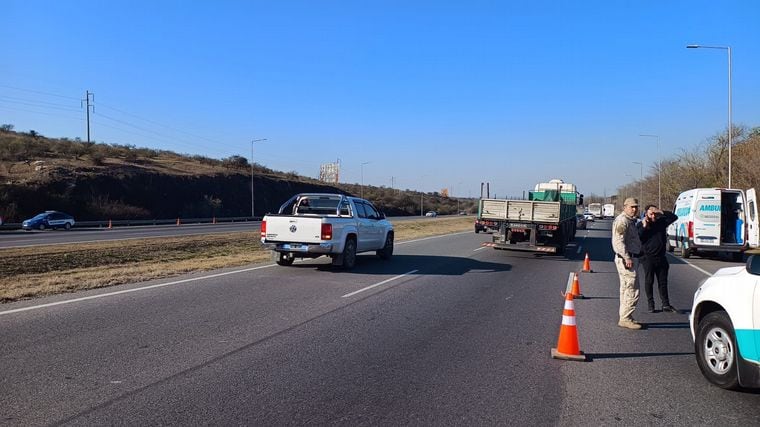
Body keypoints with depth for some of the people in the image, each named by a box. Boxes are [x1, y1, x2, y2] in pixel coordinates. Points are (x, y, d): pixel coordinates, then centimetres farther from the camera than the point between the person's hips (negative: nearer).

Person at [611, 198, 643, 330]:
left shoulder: (630, 221, 20)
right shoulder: (622, 220, -13)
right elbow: (619, 241, -22)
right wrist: (627, 257, -25)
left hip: (631, 258, 11)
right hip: (626, 259, -11)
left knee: (626, 289, 14)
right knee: (632, 290, -11)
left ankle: (625, 318, 21)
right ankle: (625, 319, -8)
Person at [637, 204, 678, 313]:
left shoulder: (661, 222, 7)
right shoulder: (641, 224, -1)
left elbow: (674, 217, 1)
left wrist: (661, 212, -10)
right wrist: (643, 227, -19)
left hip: (661, 257, 3)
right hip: (648, 258, -3)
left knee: (663, 281, 8)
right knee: (649, 281, 3)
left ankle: (665, 304, 14)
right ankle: (650, 304, 12)